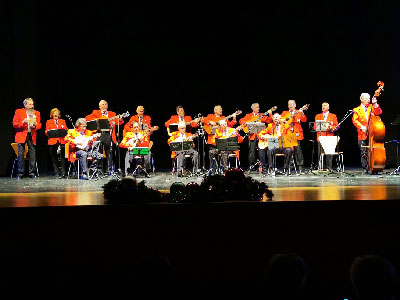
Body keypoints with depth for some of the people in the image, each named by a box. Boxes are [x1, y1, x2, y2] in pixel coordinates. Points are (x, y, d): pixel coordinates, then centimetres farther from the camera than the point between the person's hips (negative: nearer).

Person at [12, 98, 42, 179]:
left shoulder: (36, 113, 12)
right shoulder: (18, 112, 3)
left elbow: (39, 124, 11)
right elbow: (14, 124, -2)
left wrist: (35, 126, -12)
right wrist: (23, 122, -18)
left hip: (32, 136, 2)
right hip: (22, 136, -2)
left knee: (32, 154, -2)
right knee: (21, 154, -5)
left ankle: (32, 173, 4)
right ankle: (20, 173, 1)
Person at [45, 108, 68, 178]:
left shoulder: (62, 121, 19)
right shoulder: (49, 122, 13)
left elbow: (66, 130, 13)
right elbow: (46, 131, 6)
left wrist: (64, 129, -9)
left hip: (61, 141, 1)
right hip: (52, 142, -1)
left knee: (62, 157, -9)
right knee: (54, 158, -2)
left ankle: (63, 173, -10)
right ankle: (56, 173, 4)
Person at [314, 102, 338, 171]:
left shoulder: (333, 116, 11)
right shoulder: (318, 116, 16)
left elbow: (336, 126, 7)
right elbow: (315, 126, 12)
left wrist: (331, 127, -13)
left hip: (329, 137, -1)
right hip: (321, 136, 1)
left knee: (329, 154, -4)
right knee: (320, 153, -3)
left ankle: (329, 167, 3)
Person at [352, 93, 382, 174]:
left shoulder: (372, 107, 17)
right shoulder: (357, 110, 10)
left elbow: (378, 112, 0)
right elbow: (355, 120, -2)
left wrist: (375, 104, -13)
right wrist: (361, 127, -16)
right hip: (363, 134, -1)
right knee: (364, 152, -3)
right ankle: (365, 168, 3)